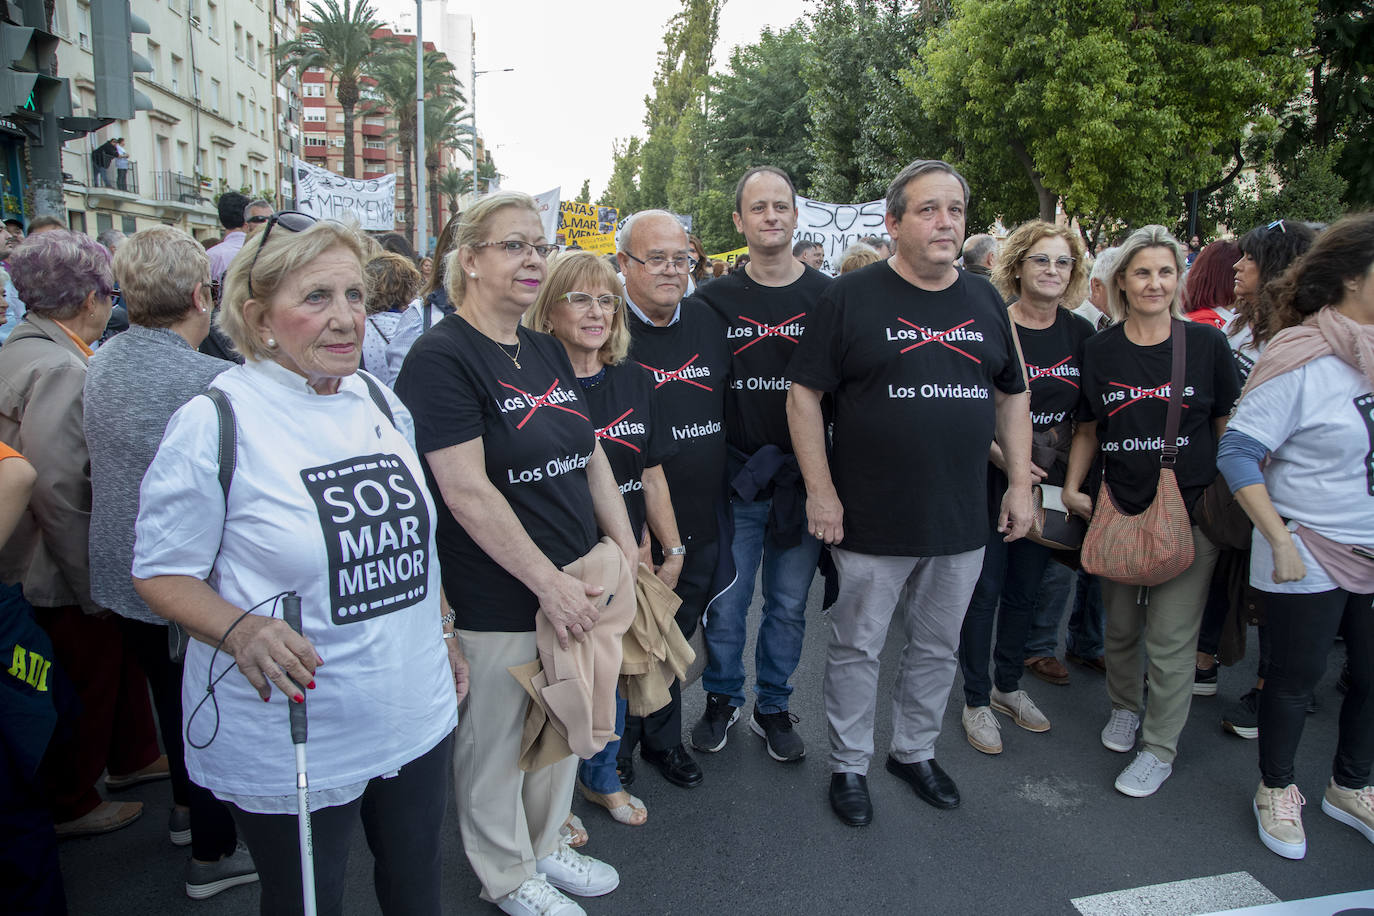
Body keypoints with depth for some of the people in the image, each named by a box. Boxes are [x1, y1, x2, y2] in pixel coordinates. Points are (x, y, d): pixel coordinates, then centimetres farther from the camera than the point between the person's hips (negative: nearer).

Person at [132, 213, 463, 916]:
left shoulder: (381, 403, 3)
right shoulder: (215, 421, -16)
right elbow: (160, 572, -11)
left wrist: (443, 633, 15)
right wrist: (241, 631, -28)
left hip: (416, 716, 6)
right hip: (291, 743, -5)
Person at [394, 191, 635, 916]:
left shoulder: (546, 352, 10)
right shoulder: (442, 357, -15)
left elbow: (591, 456, 13)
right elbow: (466, 491, -21)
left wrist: (628, 552, 7)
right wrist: (549, 583, -19)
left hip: (574, 586, 8)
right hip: (497, 603, -7)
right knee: (498, 741, 12)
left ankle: (545, 847, 44)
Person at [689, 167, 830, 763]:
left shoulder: (828, 297, 2)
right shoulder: (714, 301, 2)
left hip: (802, 482, 1)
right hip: (733, 483, 0)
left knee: (788, 604, 12)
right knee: (724, 604, 8)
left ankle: (773, 708, 31)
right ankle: (722, 699, 31)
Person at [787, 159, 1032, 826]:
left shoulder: (985, 300, 9)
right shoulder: (851, 297, -6)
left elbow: (1013, 397, 15)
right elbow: (804, 395, -8)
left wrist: (1020, 483, 8)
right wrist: (820, 491, -12)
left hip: (963, 522, 5)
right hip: (871, 521, -4)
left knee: (938, 646, 17)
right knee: (857, 647, 8)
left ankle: (915, 750, 38)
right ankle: (849, 765, 27)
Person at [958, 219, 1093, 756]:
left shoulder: (1080, 335, 4)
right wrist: (1005, 459, -20)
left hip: (1047, 484, 5)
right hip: (989, 481, -5)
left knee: (1026, 589, 16)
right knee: (985, 589, 3)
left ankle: (1008, 685, 34)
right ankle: (976, 700, 17)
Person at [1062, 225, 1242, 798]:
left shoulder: (1206, 343, -3)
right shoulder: (1098, 351, 1)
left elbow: (1229, 427, 3)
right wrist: (1072, 488, -1)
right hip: (1118, 510, 2)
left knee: (1171, 637, 1)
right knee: (1120, 626, 16)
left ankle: (1160, 747, 19)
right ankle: (1124, 707, 42)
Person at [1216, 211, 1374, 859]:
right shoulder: (1301, 358, -16)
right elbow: (1237, 452, -17)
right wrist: (1281, 541, -19)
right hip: (1310, 556, -6)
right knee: (1296, 679, 9)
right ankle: (1276, 789, 31)